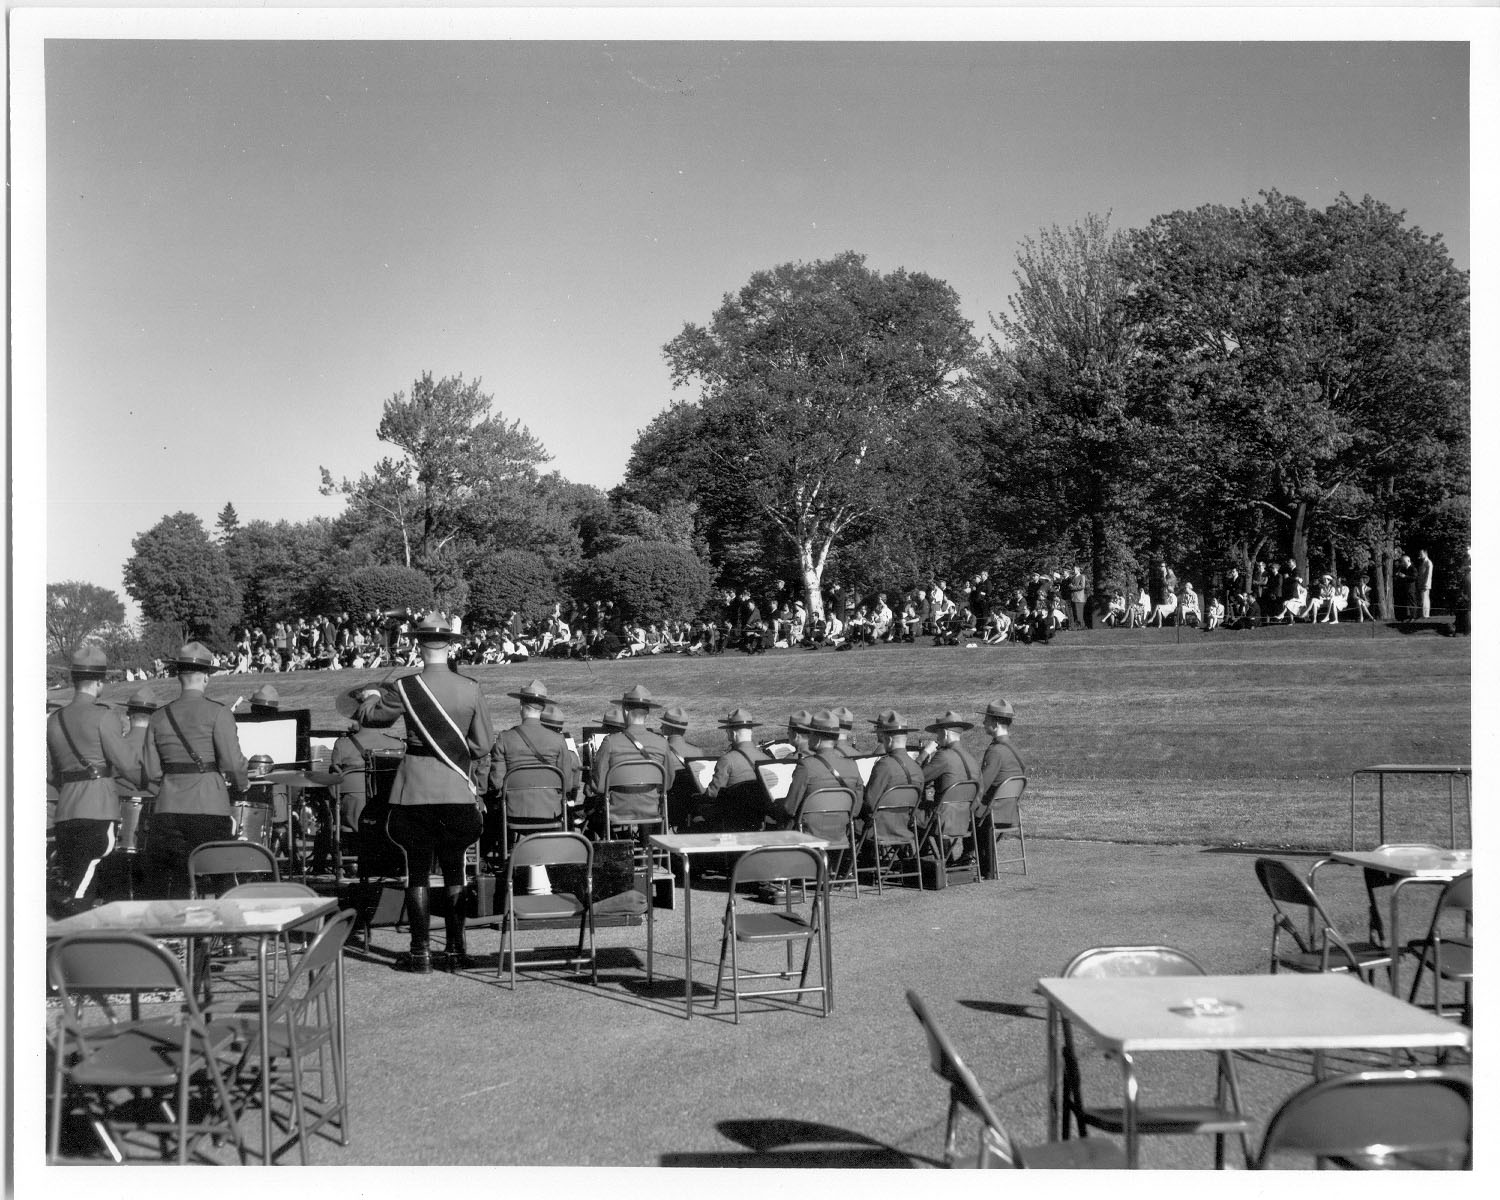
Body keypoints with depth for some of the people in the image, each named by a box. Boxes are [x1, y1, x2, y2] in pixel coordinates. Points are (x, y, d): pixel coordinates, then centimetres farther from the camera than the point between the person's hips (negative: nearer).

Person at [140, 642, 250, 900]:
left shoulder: (159, 717, 8)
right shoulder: (218, 713, -4)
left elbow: (150, 774, 6)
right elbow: (232, 761, -9)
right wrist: (242, 786, 10)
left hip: (168, 811, 3)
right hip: (209, 810, -3)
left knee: (167, 893, 7)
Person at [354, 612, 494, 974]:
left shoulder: (405, 688, -10)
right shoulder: (470, 689, -4)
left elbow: (369, 715, 6)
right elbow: (484, 744, 2)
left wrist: (371, 695, 28)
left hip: (417, 793, -2)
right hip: (459, 793, 2)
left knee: (418, 872, 6)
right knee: (454, 871, 12)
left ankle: (421, 954, 7)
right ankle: (456, 949, 15)